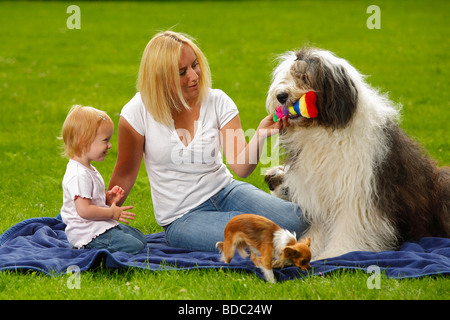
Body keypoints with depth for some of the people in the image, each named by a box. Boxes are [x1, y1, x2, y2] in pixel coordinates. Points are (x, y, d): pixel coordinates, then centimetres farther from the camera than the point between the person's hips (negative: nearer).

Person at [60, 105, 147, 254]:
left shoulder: (88, 170, 14)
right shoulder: (79, 175, -22)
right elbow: (84, 210, -26)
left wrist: (108, 198, 7)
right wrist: (112, 212, -15)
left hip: (101, 227, 11)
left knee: (141, 239, 18)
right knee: (135, 247, -17)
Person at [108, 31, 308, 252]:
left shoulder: (217, 101, -5)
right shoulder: (138, 112, -11)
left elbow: (241, 167, -13)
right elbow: (124, 175, 3)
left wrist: (260, 136, -31)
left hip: (225, 191, 3)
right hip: (182, 217, -3)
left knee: (295, 221, -22)